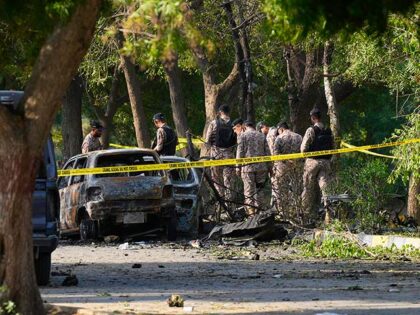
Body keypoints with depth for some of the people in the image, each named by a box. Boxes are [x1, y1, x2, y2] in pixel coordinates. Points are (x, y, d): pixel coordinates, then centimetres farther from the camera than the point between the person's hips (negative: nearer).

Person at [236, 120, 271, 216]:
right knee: (260, 190, 11)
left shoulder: (243, 135, 0)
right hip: (261, 167, 3)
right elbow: (267, 152, 10)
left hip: (248, 167, -3)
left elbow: (240, 152, -4)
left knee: (249, 191, -1)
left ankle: (251, 213, -6)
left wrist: (238, 167, 1)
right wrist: (269, 167, 17)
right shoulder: (262, 136, 10)